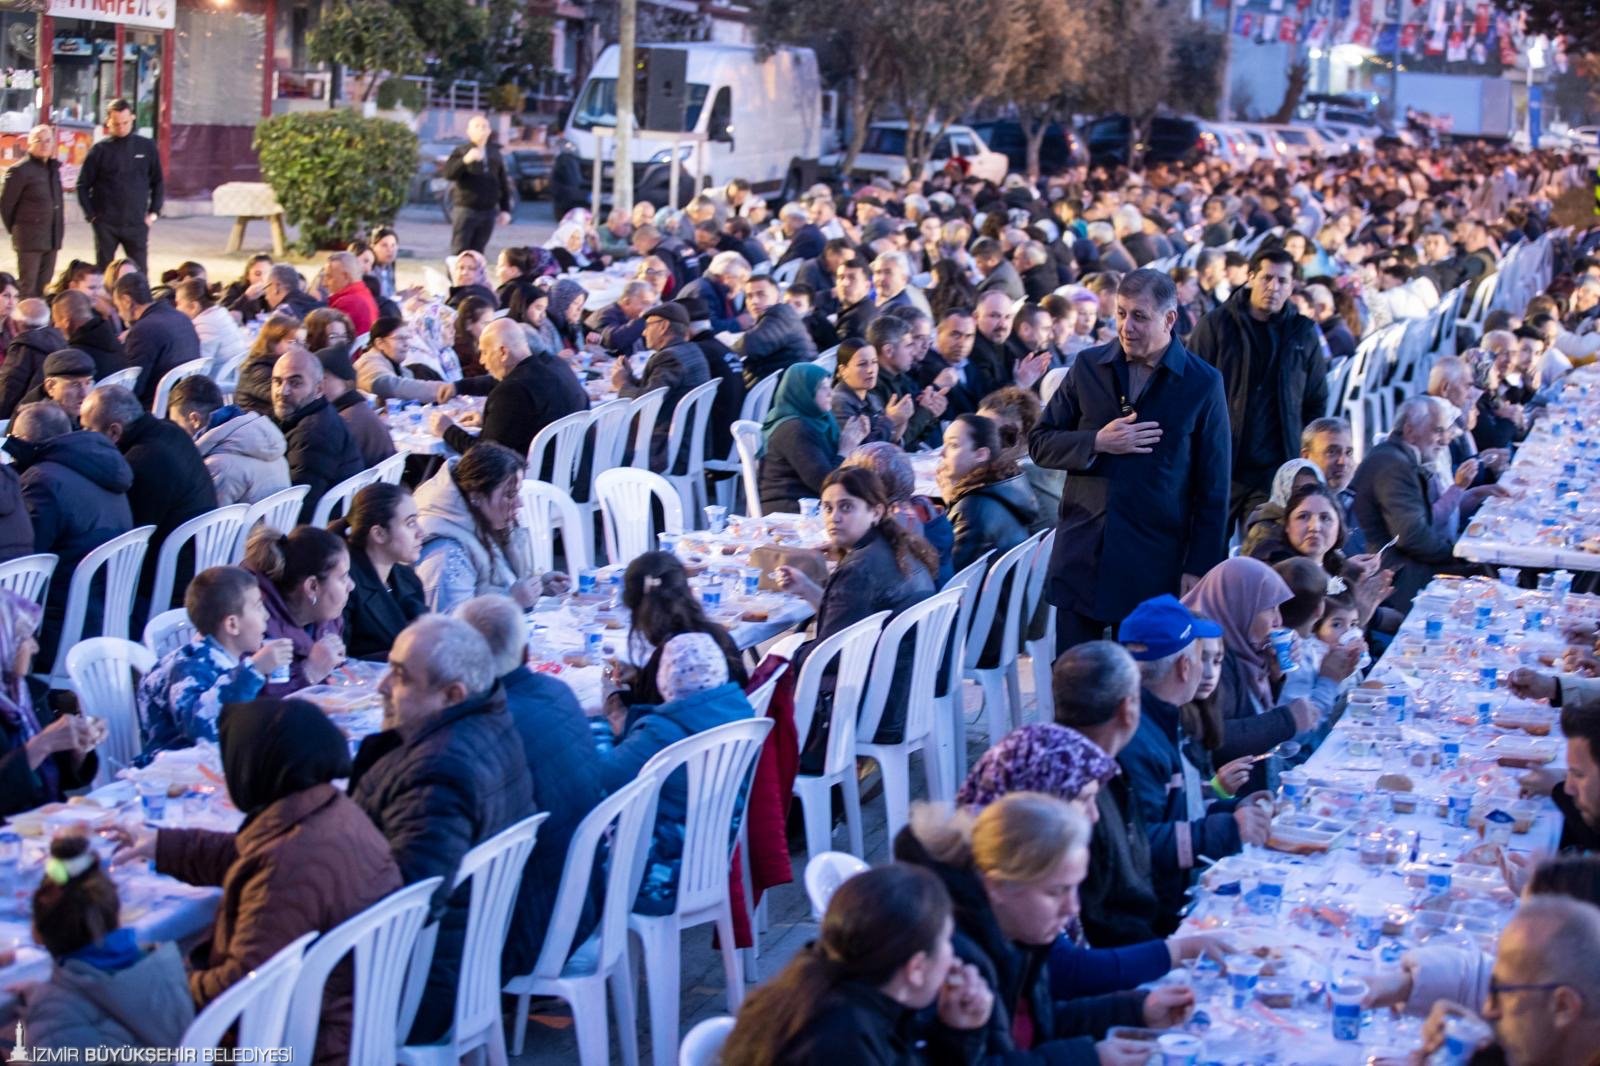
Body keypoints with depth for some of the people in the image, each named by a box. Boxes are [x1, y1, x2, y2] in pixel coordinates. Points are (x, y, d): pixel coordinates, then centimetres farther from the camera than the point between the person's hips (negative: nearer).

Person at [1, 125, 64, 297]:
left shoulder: (53, 168, 11)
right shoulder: (20, 170, -9)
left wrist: (58, 232, 11)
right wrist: (15, 230, 3)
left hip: (52, 238, 6)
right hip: (29, 239, -6)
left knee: (44, 288, 10)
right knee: (27, 288, -1)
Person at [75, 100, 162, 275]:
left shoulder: (147, 147, 4)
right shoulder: (100, 150, 0)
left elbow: (158, 182, 13)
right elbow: (83, 185, 5)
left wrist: (154, 212, 4)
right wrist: (91, 215, -3)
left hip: (137, 224, 1)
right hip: (106, 225, -1)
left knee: (140, 274, 0)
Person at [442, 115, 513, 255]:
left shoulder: (495, 154, 13)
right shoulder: (461, 151, 0)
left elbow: (503, 183, 16)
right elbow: (446, 173, -13)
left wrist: (505, 209, 11)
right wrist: (465, 161, -27)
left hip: (488, 211, 4)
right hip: (465, 209, -4)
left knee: (477, 253, 7)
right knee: (459, 252, -6)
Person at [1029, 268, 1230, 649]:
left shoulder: (1202, 383, -3)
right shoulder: (1088, 366, 5)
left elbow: (1213, 487, 0)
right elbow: (1039, 443, 8)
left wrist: (1198, 567, -3)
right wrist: (1097, 443, -11)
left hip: (1155, 566, -2)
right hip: (1081, 557, 3)